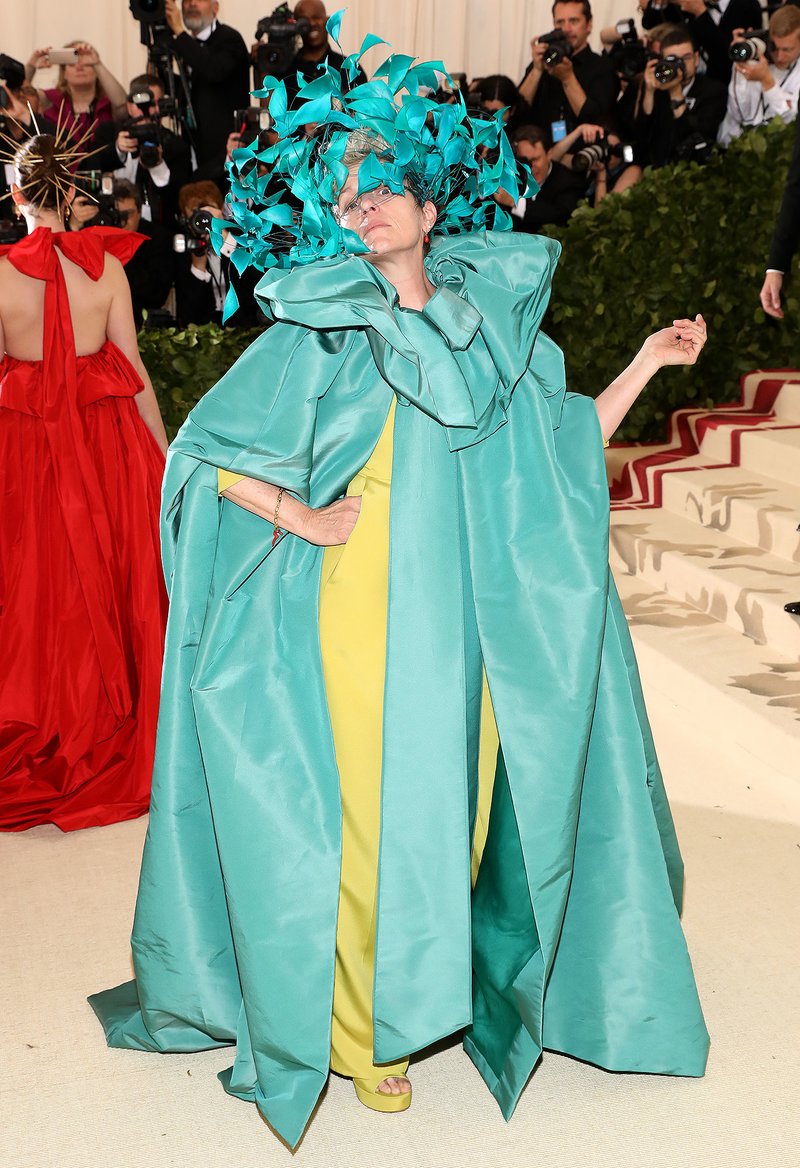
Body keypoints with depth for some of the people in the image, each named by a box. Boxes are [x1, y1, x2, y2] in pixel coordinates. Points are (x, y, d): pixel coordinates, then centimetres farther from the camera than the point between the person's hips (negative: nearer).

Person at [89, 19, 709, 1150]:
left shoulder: (491, 327, 9)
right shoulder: (317, 334, -2)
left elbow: (565, 458, 14)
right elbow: (211, 455, -1)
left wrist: (646, 363, 12)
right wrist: (303, 519, -11)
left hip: (461, 626, 4)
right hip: (355, 622, -3)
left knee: (453, 810, 11)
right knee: (366, 812, 3)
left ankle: (426, 993, 35)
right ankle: (356, 1026, 24)